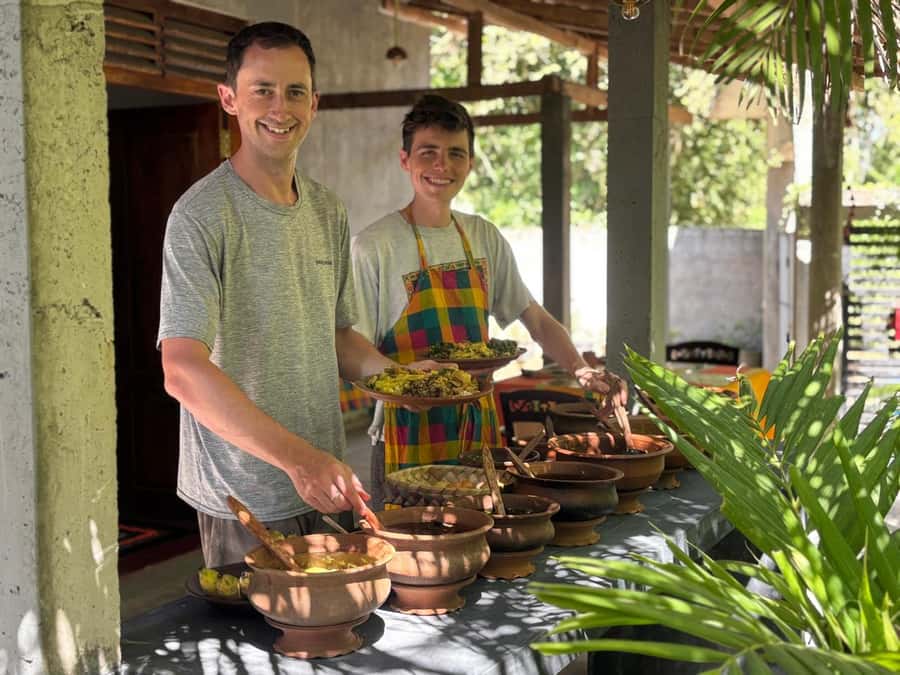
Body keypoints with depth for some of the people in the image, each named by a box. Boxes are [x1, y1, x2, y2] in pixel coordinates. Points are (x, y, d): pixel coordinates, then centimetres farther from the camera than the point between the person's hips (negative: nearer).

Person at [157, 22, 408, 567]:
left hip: (325, 485, 7)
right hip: (243, 500, -7)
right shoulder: (202, 215, -15)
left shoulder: (328, 212, 8)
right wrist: (298, 457, -30)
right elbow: (183, 371, -23)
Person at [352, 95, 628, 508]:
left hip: (479, 427, 5)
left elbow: (536, 319, 14)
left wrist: (580, 370, -1)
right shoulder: (374, 246, -8)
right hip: (410, 438, -5)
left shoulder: (484, 238, 8)